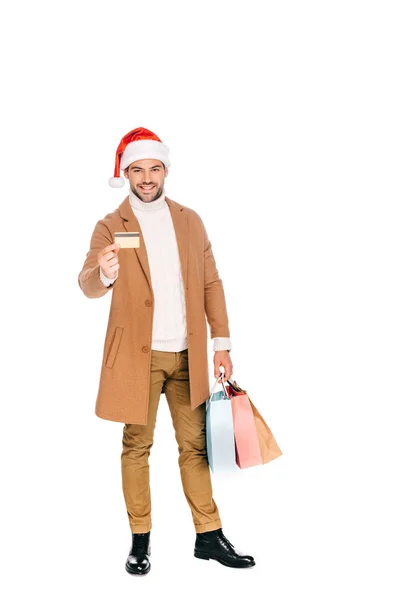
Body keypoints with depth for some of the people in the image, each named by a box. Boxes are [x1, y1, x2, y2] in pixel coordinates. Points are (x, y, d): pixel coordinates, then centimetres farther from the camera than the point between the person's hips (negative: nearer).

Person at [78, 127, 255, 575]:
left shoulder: (190, 220, 8)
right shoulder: (110, 227, -2)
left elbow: (210, 283, 9)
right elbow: (89, 286, -14)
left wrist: (221, 343, 2)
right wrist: (103, 273, -38)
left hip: (187, 354, 3)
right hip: (136, 354, -3)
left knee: (195, 444, 9)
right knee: (136, 445, 6)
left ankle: (209, 536, 20)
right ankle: (140, 540, 18)